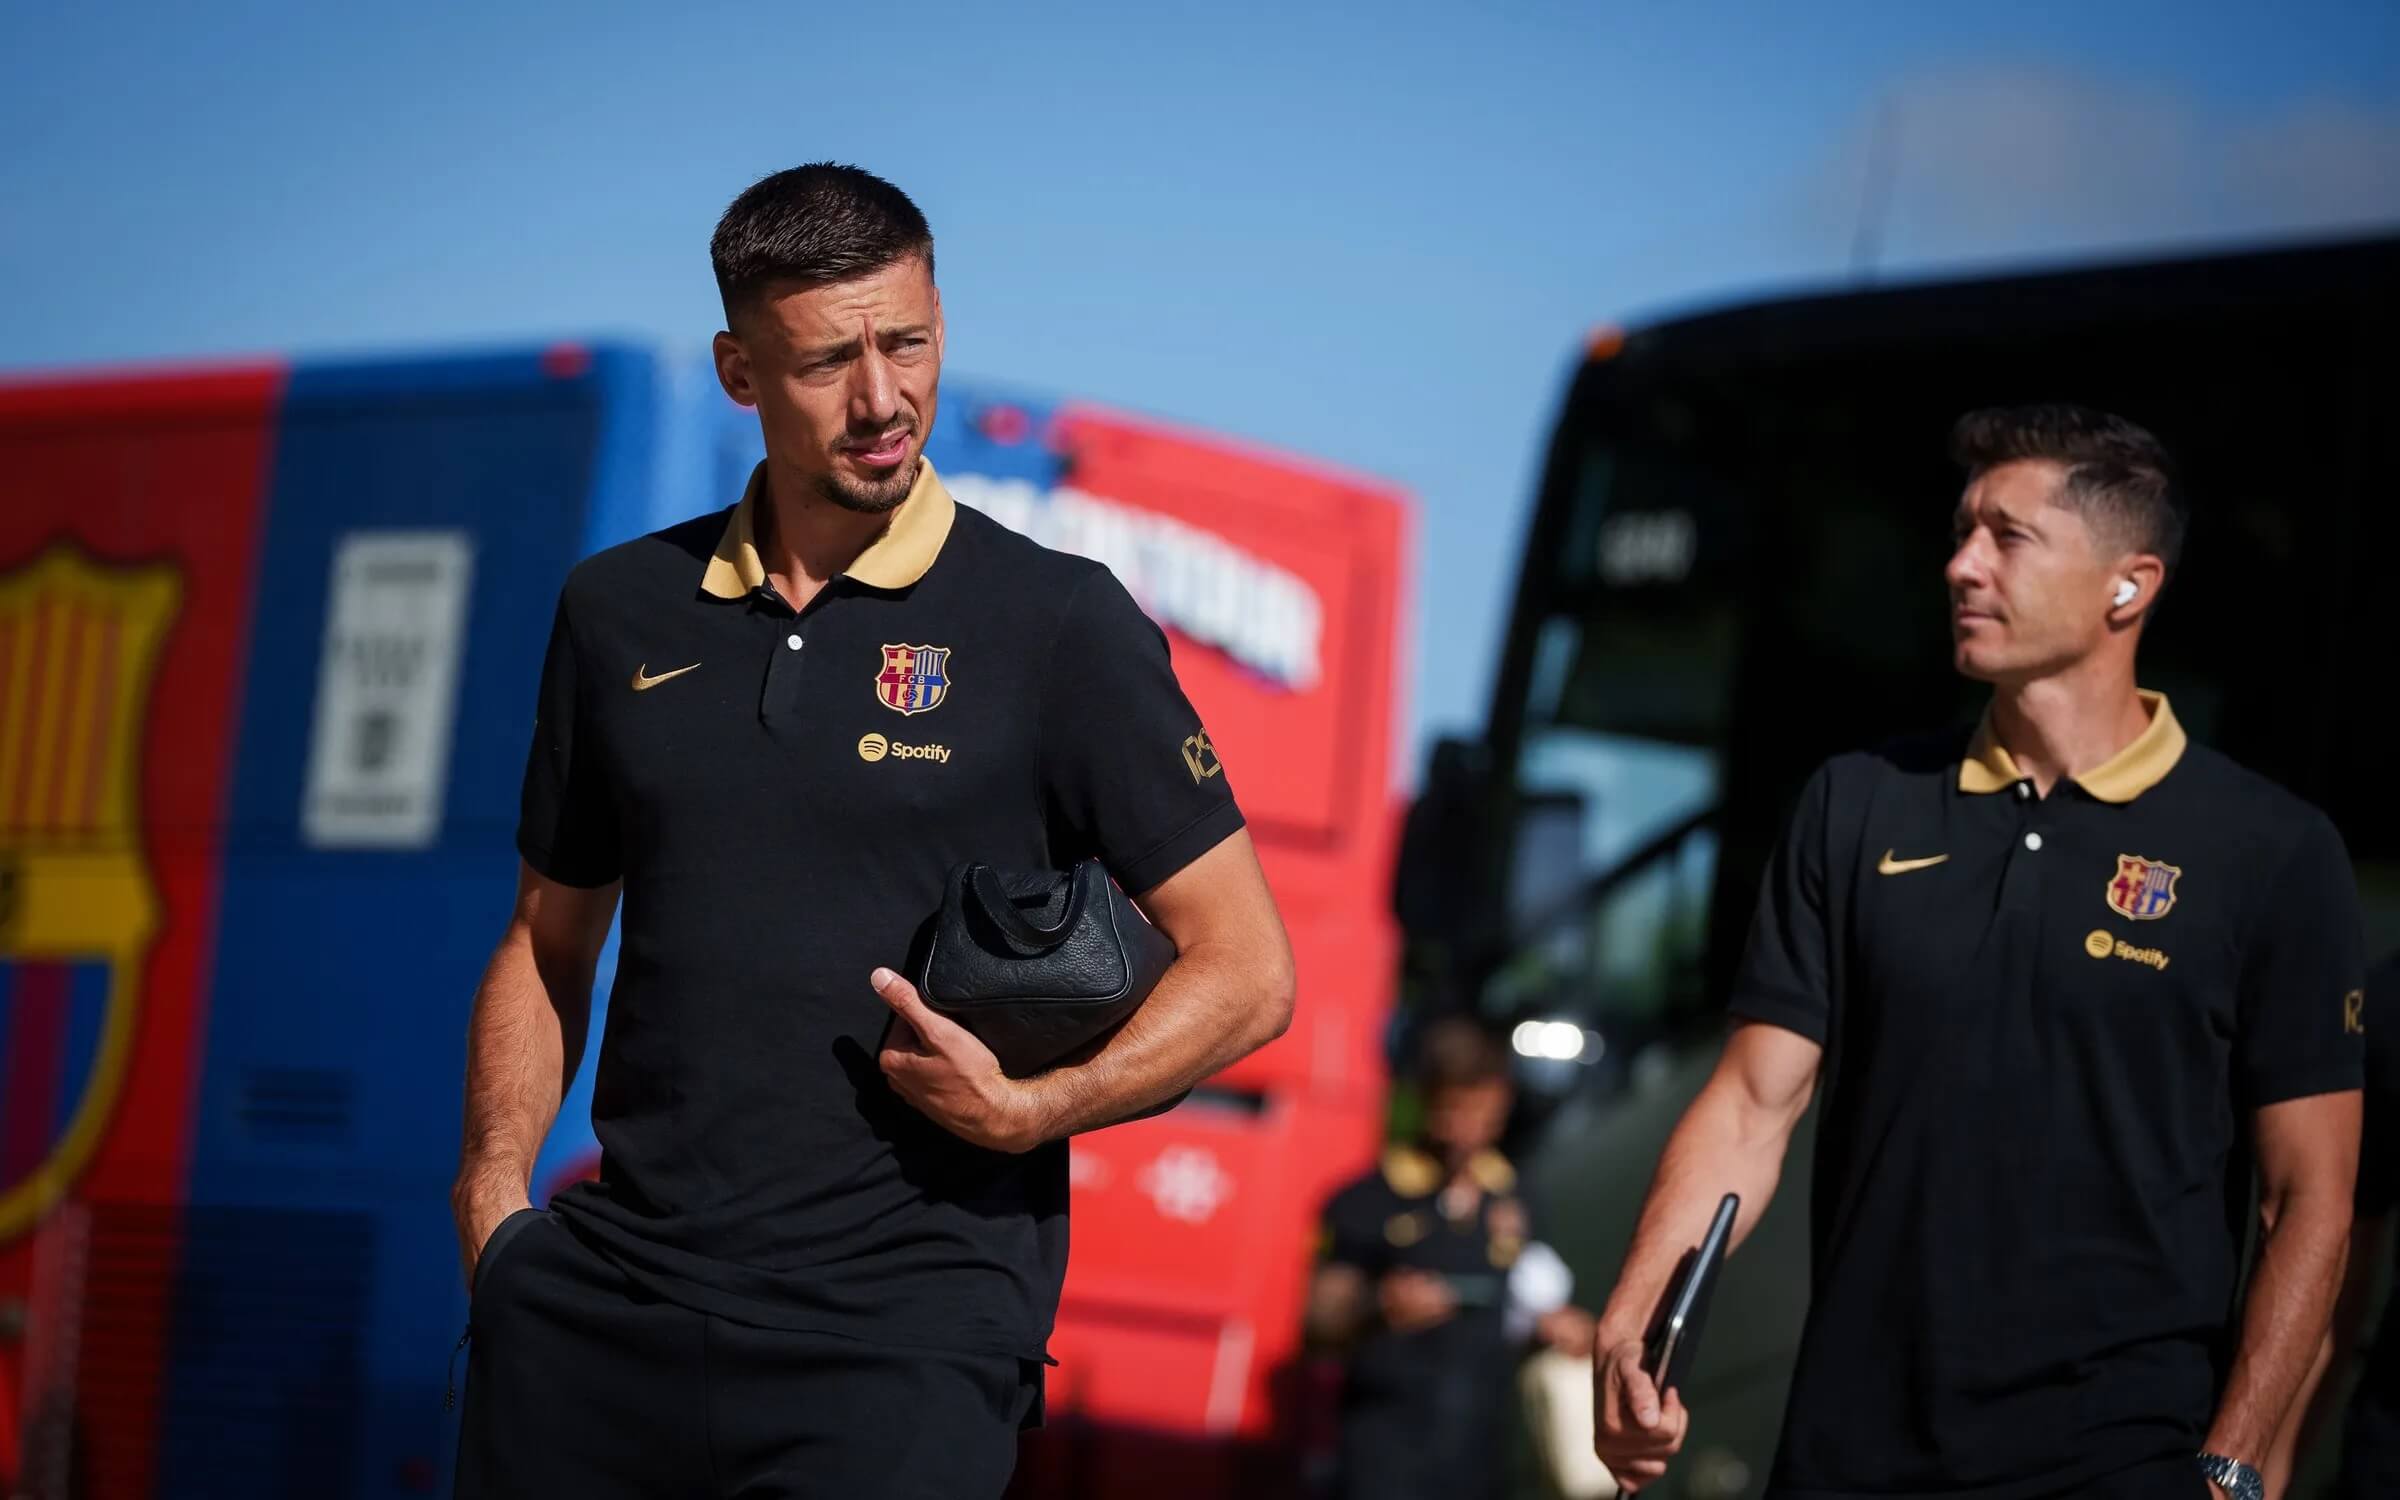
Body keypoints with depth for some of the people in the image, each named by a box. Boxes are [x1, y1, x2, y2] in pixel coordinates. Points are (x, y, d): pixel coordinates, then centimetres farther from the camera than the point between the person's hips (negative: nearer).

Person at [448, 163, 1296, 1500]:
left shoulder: (1061, 626, 0)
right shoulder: (623, 613, 11)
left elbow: (1246, 970, -1)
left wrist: (1032, 1111, -14)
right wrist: (496, 1194, 5)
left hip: (903, 1316, -3)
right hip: (613, 1293, 4)